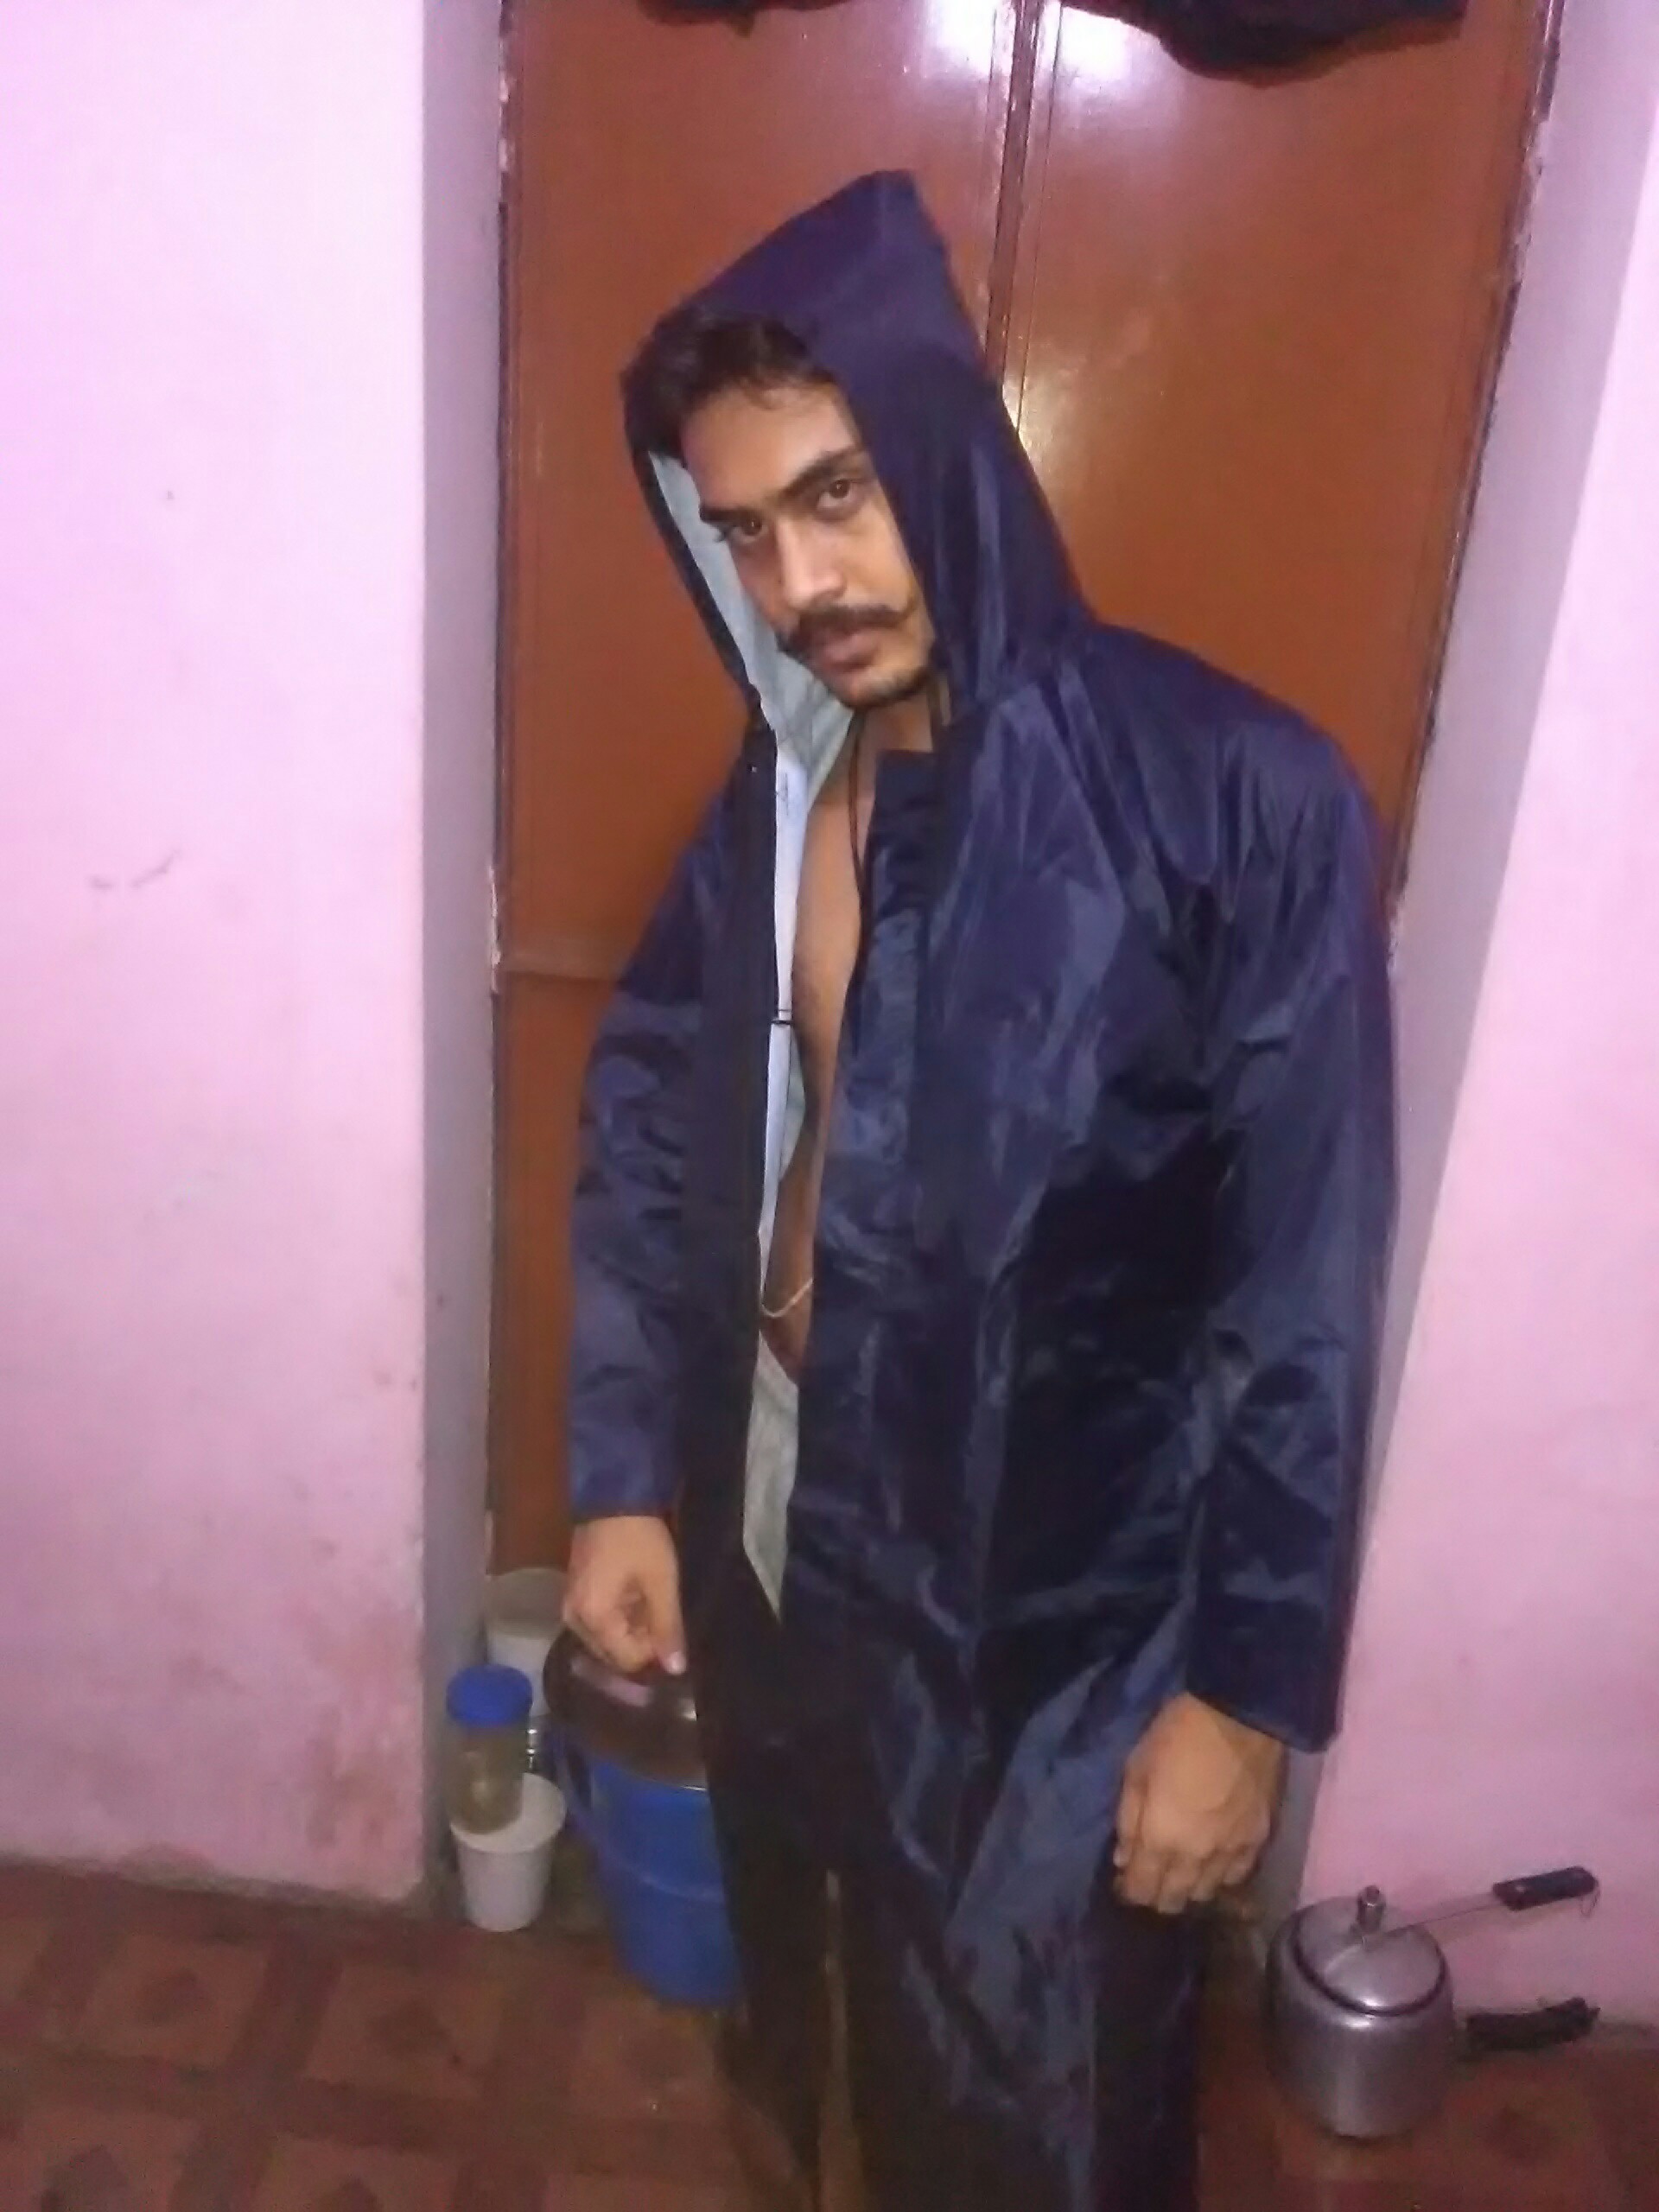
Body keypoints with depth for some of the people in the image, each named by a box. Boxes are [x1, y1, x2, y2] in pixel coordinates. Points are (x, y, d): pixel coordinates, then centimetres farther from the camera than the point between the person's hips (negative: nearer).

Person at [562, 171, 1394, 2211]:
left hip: (1064, 1588, -5)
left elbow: (1304, 1291, -18)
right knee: (820, 1961, 29)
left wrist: (1246, 1680, -14)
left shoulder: (1235, 801, -21)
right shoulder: (781, 784, -3)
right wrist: (622, 1476, 0)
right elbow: (650, 1129, 4)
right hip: (783, 1522, 5)